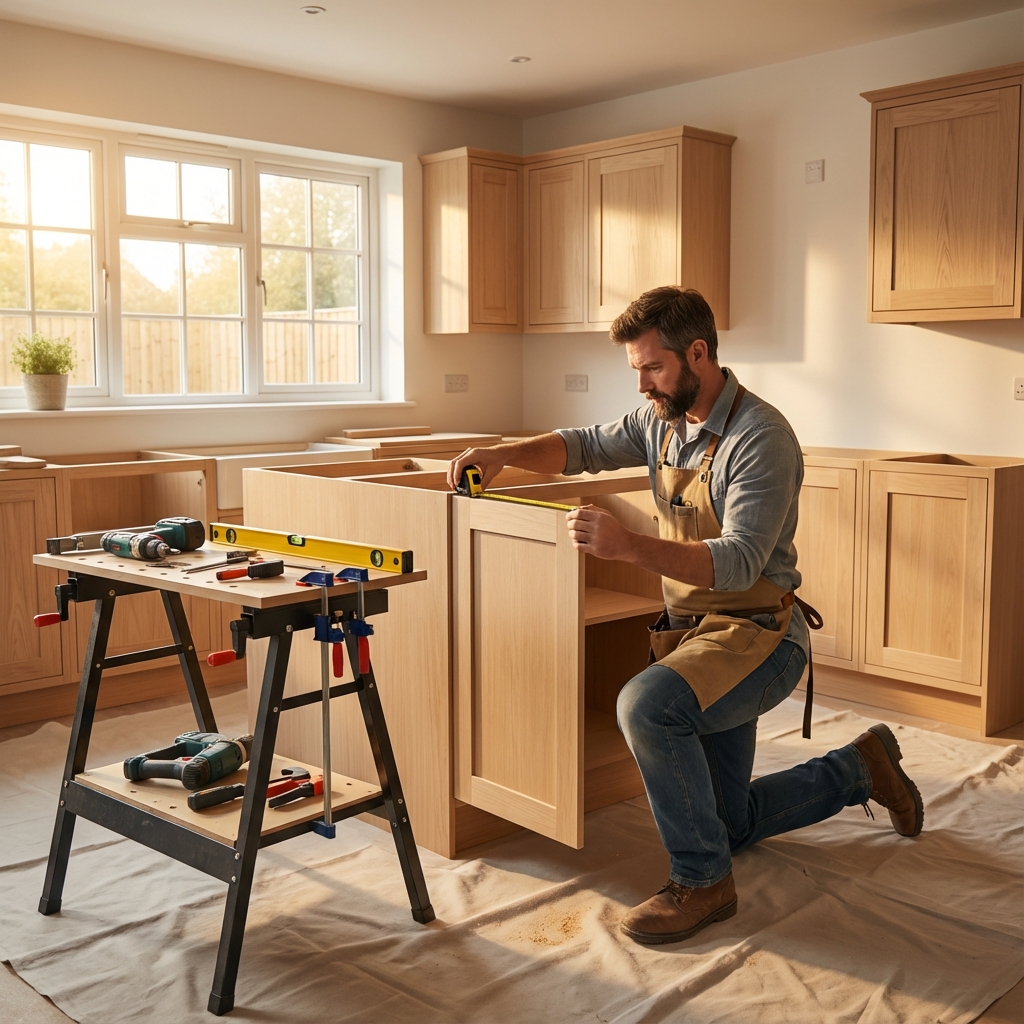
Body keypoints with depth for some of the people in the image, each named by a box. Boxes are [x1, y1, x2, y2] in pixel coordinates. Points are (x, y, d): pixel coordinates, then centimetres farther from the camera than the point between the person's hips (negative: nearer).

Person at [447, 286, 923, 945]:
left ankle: (704, 881, -16)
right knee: (728, 825, 17)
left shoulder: (761, 438, -22)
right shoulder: (662, 420, 3)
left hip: (757, 633, -8)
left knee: (646, 705, -36)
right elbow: (586, 448, 13)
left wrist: (630, 546, -42)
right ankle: (860, 768, 38)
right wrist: (503, 455, -5)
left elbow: (738, 563, -30)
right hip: (697, 631, 9)